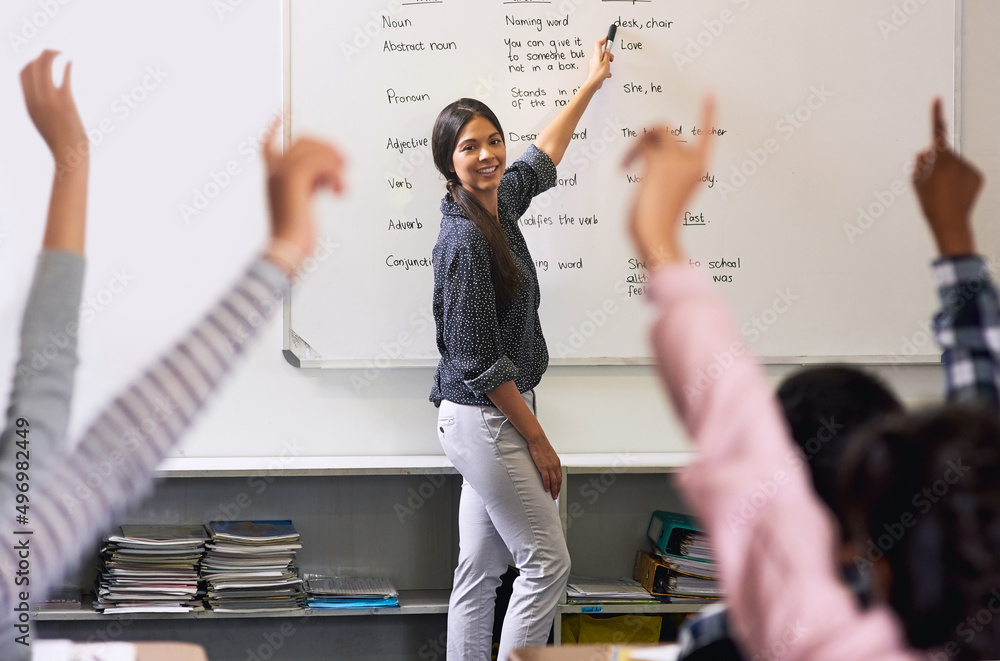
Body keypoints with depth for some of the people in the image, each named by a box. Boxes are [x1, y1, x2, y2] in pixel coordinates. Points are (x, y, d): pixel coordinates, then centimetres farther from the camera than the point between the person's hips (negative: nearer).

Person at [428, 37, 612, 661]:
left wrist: (592, 83, 36)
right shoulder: (464, 240, -20)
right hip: (484, 420, -9)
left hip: (488, 419, 9)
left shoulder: (498, 204, 6)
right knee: (548, 562, -3)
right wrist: (538, 439, -15)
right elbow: (477, 362, -20)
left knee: (481, 571, 12)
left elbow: (543, 156, 28)